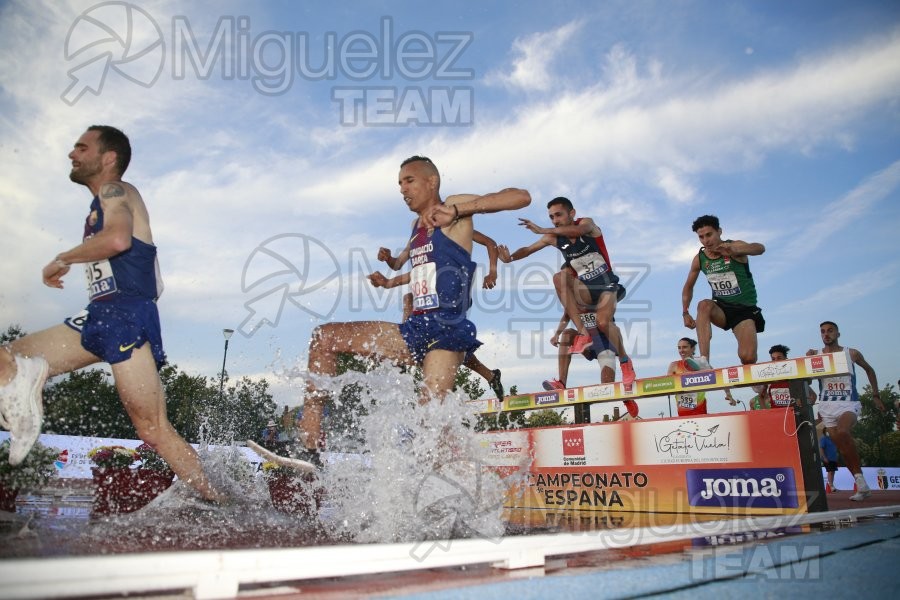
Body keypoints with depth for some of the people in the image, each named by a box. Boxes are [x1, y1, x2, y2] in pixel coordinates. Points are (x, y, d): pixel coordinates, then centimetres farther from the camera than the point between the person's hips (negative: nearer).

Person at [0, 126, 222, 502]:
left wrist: (62, 259, -12)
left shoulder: (115, 191, -3)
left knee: (153, 431, -13)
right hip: (97, 318, 10)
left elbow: (118, 238, -26)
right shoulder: (102, 205, 26)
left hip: (125, 316, -10)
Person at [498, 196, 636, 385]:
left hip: (607, 285, -4)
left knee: (603, 322, -30)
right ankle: (583, 334, -29)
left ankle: (625, 361, -1)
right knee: (559, 277, -27)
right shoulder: (554, 238, 0)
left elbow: (577, 230, -35)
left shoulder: (587, 223, -11)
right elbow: (528, 249, 0)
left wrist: (542, 230, -42)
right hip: (585, 290, 4)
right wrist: (511, 258, -24)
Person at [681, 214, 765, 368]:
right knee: (704, 305, -33)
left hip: (745, 309, -3)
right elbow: (688, 287, 16)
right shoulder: (699, 259, 1)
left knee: (748, 358, -21)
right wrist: (685, 313, 4)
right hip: (721, 310, 3)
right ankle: (704, 362, -41)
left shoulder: (735, 246, -11)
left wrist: (733, 250, -55)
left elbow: (760, 248, -34)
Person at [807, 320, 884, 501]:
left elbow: (869, 370, 20)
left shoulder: (852, 354, 4)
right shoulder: (814, 354, 4)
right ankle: (862, 486, 14)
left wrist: (876, 395, 19)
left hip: (849, 403, -3)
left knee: (842, 432, -30)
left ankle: (859, 478, -15)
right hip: (827, 406, 3)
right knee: (841, 445, 3)